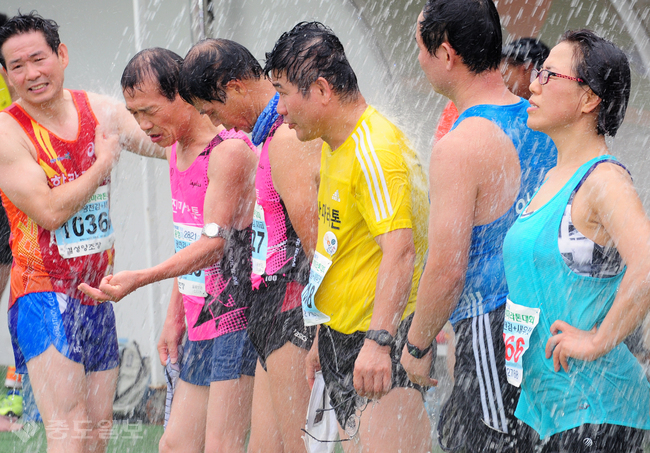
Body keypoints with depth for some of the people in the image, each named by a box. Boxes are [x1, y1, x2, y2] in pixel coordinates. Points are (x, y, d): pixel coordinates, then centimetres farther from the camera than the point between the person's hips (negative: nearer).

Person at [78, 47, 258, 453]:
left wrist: (139, 279, -32)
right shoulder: (176, 148, 13)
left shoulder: (230, 150, -17)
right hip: (202, 322, 9)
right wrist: (174, 316, 20)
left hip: (239, 319, -9)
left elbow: (214, 242, -22)